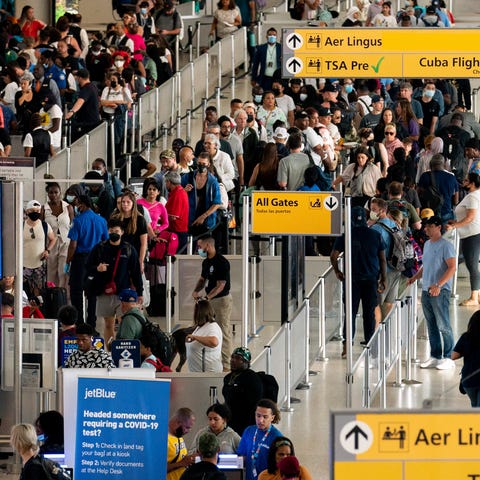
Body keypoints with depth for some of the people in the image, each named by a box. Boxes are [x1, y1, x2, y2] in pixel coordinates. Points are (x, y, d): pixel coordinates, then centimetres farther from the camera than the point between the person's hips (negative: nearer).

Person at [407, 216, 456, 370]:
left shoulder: (446, 246, -10)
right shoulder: (427, 244, 16)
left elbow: (452, 267, -16)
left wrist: (438, 285, -25)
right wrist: (415, 277, 9)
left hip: (440, 291, -8)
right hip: (426, 290, 8)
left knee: (443, 325, -6)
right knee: (431, 326, 11)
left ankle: (447, 357, -1)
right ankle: (435, 356, 18)